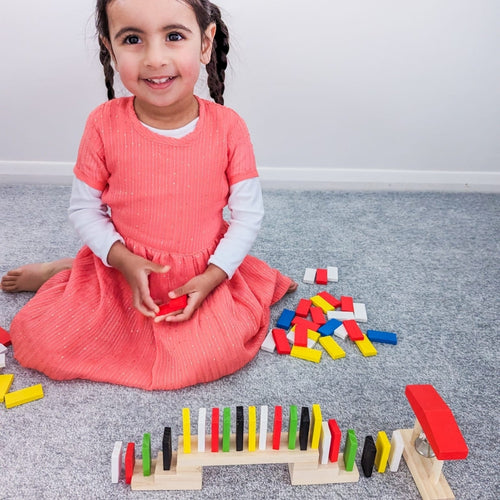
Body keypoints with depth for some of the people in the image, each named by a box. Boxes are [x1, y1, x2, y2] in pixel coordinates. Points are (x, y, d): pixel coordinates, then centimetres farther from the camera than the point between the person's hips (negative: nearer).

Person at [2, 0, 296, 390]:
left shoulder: (228, 127, -12)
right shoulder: (105, 124, -11)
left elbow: (248, 212, -7)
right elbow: (84, 208, -2)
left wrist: (213, 276, -17)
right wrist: (122, 259, -17)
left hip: (205, 276, 0)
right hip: (122, 269, 1)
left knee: (216, 354, -21)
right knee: (40, 339, -9)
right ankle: (59, 273, 21)